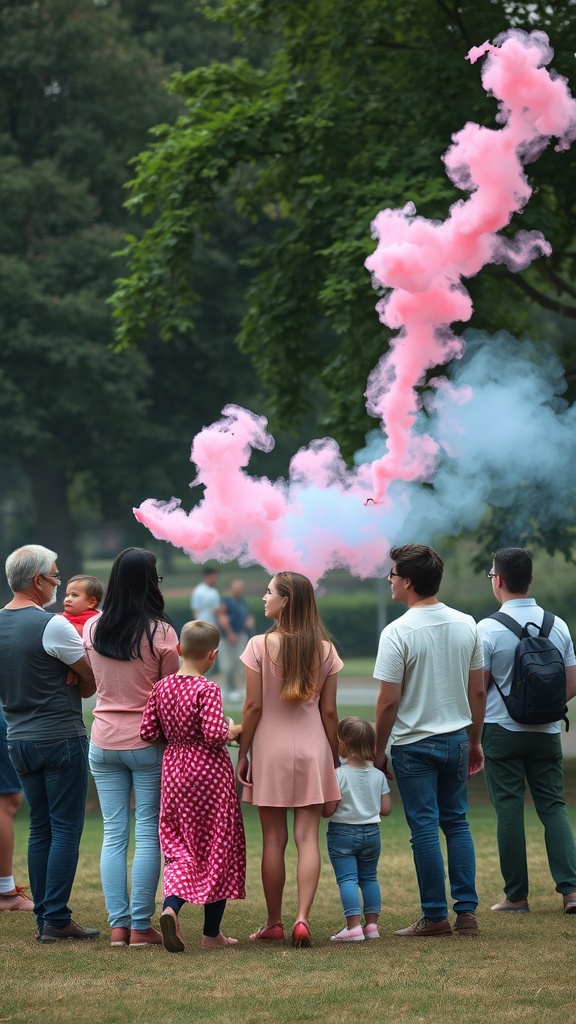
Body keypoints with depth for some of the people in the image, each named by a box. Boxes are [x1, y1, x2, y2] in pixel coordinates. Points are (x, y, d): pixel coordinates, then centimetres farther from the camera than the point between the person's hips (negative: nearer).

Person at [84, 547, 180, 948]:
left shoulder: (92, 629, 0)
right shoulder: (161, 633, -12)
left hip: (104, 742, 4)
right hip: (148, 742, -4)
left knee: (113, 835, 8)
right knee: (149, 835, 2)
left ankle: (118, 925, 7)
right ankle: (141, 926, 2)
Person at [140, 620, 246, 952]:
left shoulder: (162, 687, 0)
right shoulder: (207, 690, -16)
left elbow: (149, 732, 2)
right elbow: (214, 735, -24)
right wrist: (235, 730, -4)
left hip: (175, 772, 5)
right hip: (210, 773, -5)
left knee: (180, 846, 12)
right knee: (217, 848, 7)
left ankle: (171, 906, -17)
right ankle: (212, 933, 11)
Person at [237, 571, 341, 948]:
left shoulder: (260, 646, -8)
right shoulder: (324, 649, 0)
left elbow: (253, 706, -8)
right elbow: (329, 711, 2)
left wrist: (243, 753, 2)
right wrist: (335, 758, 11)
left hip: (270, 750, -2)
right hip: (312, 748, 2)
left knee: (273, 839, 6)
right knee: (308, 837, 1)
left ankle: (274, 923, 12)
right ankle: (303, 918, -12)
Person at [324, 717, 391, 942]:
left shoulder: (338, 775, -15)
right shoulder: (378, 776, 0)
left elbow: (327, 811, -16)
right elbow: (385, 809, 3)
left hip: (342, 833, -5)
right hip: (371, 832, 5)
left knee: (347, 879, -6)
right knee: (369, 878, 16)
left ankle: (353, 926, -14)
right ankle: (372, 924, 15)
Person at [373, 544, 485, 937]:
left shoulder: (398, 633, -15)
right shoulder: (466, 625, 2)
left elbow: (389, 701, -14)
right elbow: (478, 691, 7)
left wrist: (379, 750, -3)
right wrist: (474, 740, 18)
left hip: (414, 743, -5)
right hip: (457, 737, 5)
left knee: (425, 828, 0)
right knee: (457, 822, 13)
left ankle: (436, 916, 3)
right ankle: (467, 911, 10)